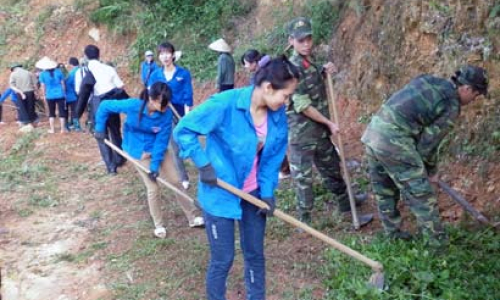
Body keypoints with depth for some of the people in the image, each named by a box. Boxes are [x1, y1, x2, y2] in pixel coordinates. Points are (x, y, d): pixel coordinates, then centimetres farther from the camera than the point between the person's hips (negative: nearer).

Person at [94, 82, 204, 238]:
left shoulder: (167, 114, -22)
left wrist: (155, 164, -21)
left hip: (158, 149, 2)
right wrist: (100, 129, -10)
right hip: (138, 152, -2)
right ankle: (159, 225, 19)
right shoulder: (133, 106, -27)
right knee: (153, 188, -3)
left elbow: (161, 141, -18)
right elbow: (105, 106, -14)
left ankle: (193, 217, 22)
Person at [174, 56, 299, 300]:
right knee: (223, 260, 5)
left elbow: (273, 157, 3)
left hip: (253, 193, 5)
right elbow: (183, 130, -17)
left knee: (255, 255, 17)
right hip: (220, 192, -5)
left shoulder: (278, 115, -7)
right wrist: (203, 164, -19)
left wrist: (267, 192, -4)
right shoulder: (225, 104, -25)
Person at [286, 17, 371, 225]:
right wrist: (329, 123, -13)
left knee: (333, 167, 22)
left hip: (319, 131, 9)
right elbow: (302, 105, -22)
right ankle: (305, 221, 14)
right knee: (303, 177, 2)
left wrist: (325, 72, 3)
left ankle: (346, 204, 39)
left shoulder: (310, 62, 7)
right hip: (301, 133, -9)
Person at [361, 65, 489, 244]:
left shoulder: (428, 81, 17)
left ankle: (393, 233, 35)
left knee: (384, 191, 20)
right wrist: (432, 171, 15)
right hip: (394, 141, -9)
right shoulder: (451, 107, -4)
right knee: (421, 194, 3)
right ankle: (439, 245, 13)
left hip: (373, 132, 9)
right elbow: (427, 144, -3)